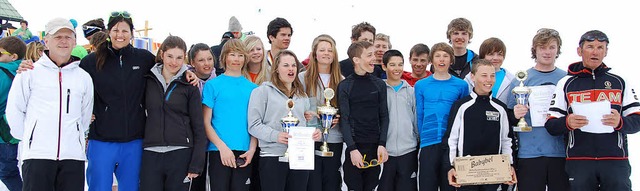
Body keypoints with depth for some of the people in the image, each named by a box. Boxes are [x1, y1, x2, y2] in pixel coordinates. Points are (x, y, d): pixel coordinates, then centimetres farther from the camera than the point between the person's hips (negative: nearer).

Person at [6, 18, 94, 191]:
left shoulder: (84, 77, 12)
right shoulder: (30, 73, 3)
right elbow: (14, 109, 7)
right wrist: (27, 137, 7)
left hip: (73, 156, 3)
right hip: (37, 155, -2)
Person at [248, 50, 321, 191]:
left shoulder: (302, 95, 20)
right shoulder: (263, 91, 0)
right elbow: (254, 125, -7)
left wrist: (314, 134, 3)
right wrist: (276, 135, -23)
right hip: (273, 157, -5)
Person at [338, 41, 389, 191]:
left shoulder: (379, 84, 9)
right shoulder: (344, 86, 0)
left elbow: (384, 116, 8)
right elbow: (344, 119, -4)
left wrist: (382, 144, -3)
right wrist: (352, 149, -13)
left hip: (375, 146, 3)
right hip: (354, 146, -2)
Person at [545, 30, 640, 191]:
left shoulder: (620, 82, 13)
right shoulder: (566, 84, 10)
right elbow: (550, 126, 6)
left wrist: (620, 122, -14)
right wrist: (567, 123, -16)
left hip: (615, 161, 1)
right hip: (578, 161, 0)